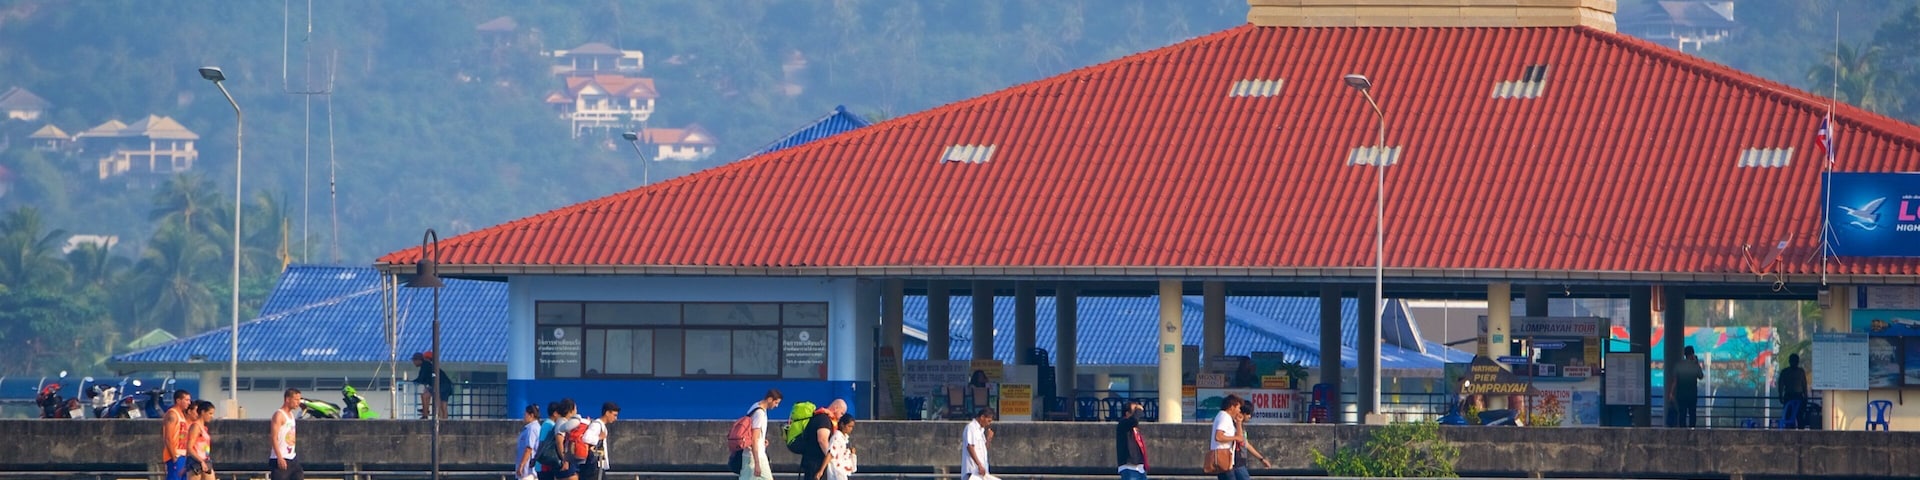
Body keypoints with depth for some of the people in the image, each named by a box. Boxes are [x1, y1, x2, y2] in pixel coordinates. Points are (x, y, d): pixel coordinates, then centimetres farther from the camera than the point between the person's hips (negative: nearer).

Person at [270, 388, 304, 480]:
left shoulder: (291, 415, 15)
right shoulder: (279, 415, -12)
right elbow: (274, 438, -19)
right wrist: (279, 458, -25)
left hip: (292, 458, 9)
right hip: (281, 459, -9)